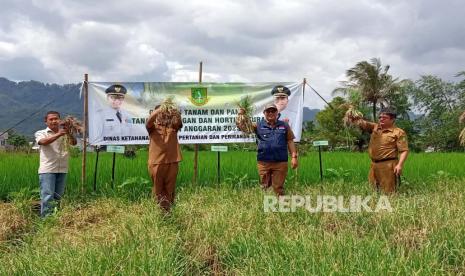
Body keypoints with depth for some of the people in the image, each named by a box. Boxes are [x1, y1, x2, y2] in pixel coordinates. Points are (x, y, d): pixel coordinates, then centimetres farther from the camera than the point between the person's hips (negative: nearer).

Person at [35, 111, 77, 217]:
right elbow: (43, 142, -18)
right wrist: (59, 134, -31)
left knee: (58, 197, 10)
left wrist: (69, 133, -26)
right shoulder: (41, 133, 4)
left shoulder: (65, 134, 12)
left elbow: (74, 143, -6)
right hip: (47, 170, -4)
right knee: (47, 196, -9)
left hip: (62, 170, 4)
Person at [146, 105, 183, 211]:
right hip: (156, 162, -1)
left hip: (172, 162, 1)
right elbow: (149, 121, -15)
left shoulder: (173, 126, 12)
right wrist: (159, 109, -27)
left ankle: (168, 209, 17)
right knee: (158, 189, 7)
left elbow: (178, 121, -9)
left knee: (170, 189, 7)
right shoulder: (153, 127, 7)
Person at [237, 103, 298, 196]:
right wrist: (240, 116, -14)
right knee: (265, 187, 8)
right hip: (263, 162, 0)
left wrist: (294, 157, 2)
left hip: (280, 162, 0)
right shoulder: (258, 126, 8)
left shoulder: (284, 125, 11)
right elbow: (242, 127, 2)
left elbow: (290, 141, 10)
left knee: (278, 188, 3)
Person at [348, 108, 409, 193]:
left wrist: (400, 165, -19)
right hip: (374, 165, 6)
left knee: (388, 192, -3)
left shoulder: (399, 132, -2)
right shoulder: (374, 127, 14)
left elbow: (404, 150, -7)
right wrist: (354, 118, -17)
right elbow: (361, 122, 4)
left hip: (388, 166, -6)